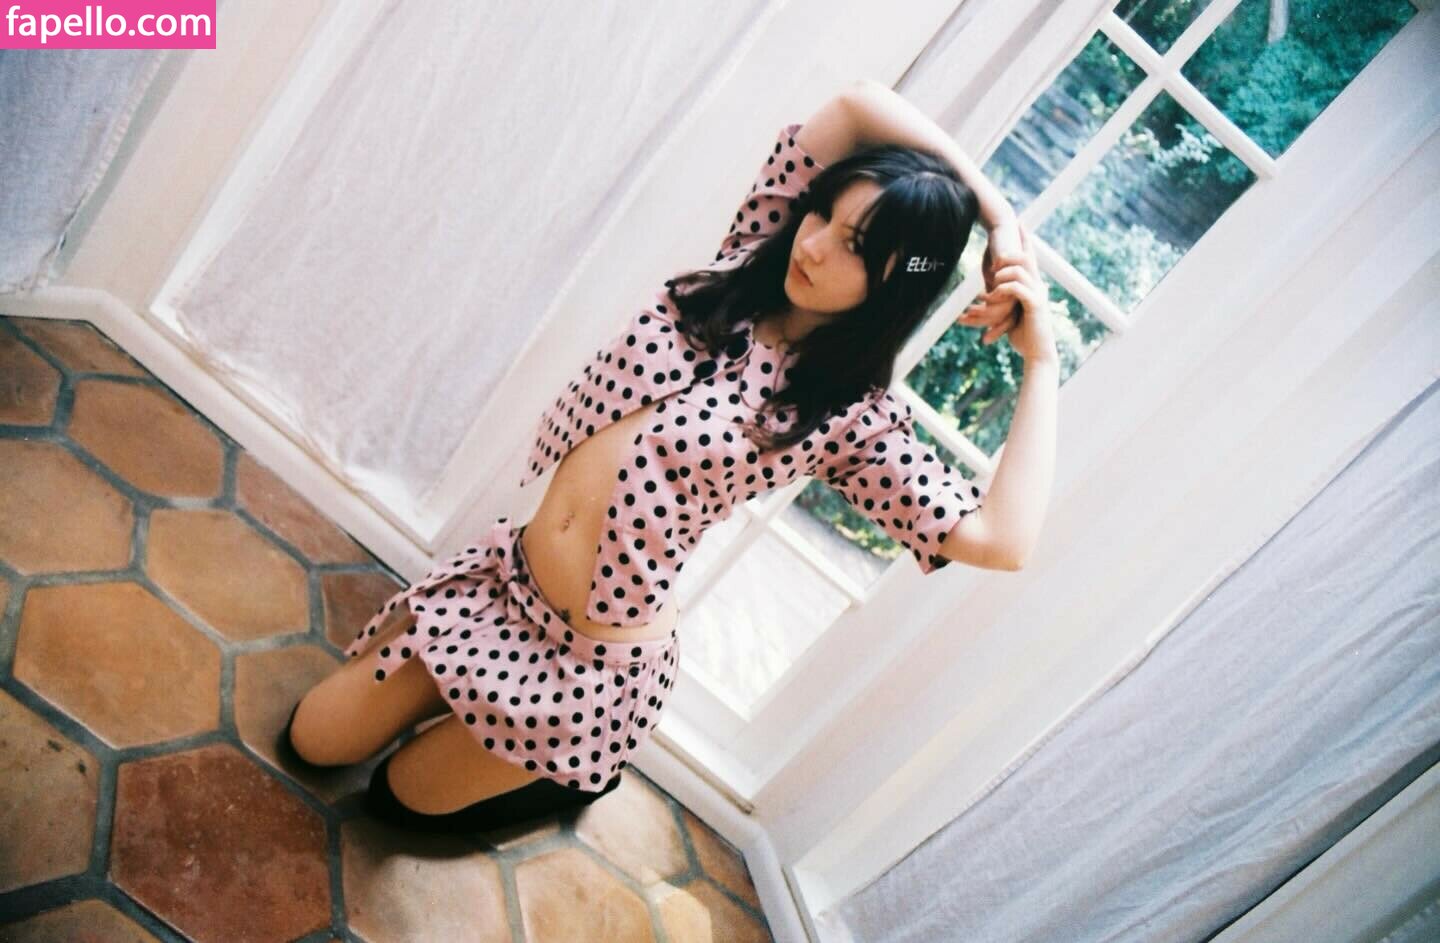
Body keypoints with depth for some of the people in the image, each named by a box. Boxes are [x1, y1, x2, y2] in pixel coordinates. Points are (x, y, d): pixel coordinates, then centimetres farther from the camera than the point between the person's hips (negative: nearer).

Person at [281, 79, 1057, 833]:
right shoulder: (751, 258, -4)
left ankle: (576, 776, 34)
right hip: (505, 578, 6)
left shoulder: (854, 416, -17)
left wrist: (1040, 358, -21)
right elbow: (859, 103, -10)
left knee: (404, 796, 13)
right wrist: (996, 210, -13)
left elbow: (1001, 540, -26)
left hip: (601, 660, -5)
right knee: (312, 741, 17)